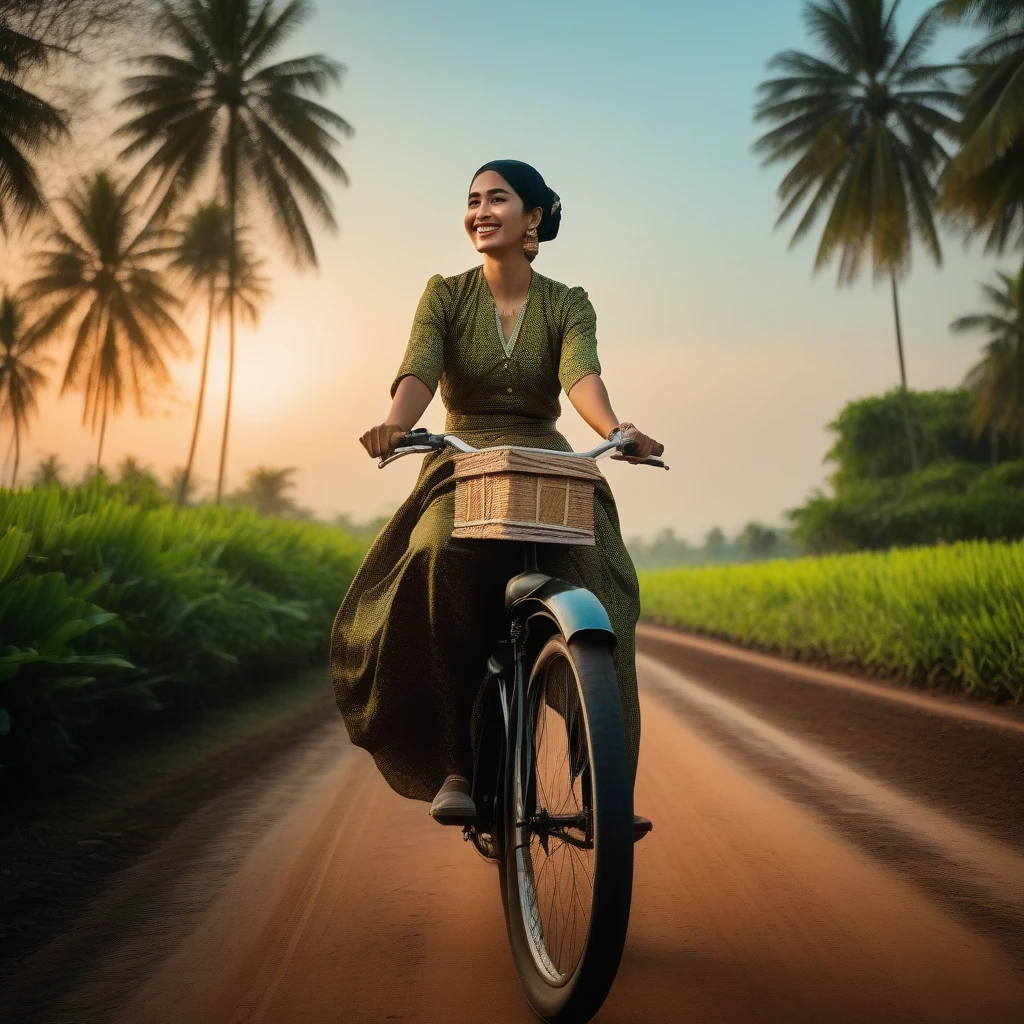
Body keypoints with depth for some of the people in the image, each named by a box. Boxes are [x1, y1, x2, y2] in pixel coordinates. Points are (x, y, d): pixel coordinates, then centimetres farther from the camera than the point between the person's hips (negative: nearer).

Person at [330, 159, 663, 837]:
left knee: (601, 594, -26)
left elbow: (581, 374, -15)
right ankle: (456, 769, -26)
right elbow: (418, 372, -13)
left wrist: (616, 430, -38)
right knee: (442, 562, -34)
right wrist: (396, 424, -36)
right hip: (463, 468, 0)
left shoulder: (567, 304, 5)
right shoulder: (445, 295, 5)